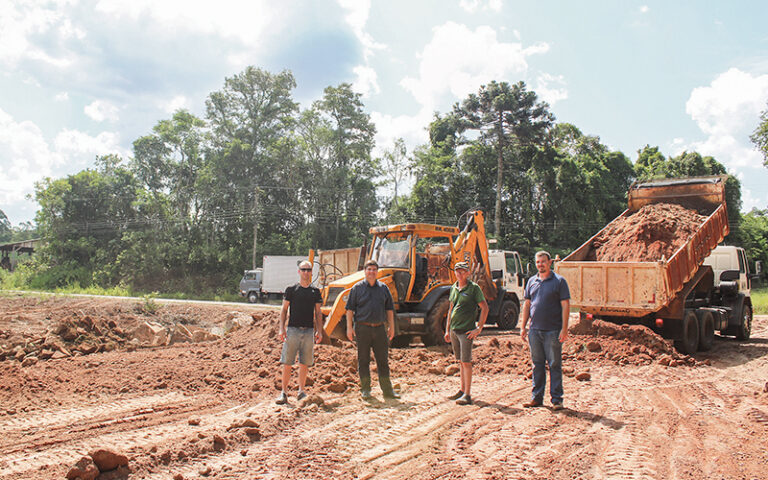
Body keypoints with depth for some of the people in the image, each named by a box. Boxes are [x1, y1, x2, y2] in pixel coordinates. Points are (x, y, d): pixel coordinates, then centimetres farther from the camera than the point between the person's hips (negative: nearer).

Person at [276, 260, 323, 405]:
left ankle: (301, 391, 18)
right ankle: (284, 392, 6)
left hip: (309, 330, 2)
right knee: (287, 363, -2)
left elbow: (318, 313, 14)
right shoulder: (291, 289, 4)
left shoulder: (315, 291, 11)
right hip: (293, 329, -2)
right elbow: (284, 310, 4)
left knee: (305, 363, 6)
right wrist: (282, 328, -5)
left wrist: (319, 331, 6)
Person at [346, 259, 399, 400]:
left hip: (380, 328, 3)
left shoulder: (383, 288, 10)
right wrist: (349, 327, -7)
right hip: (362, 328, -2)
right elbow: (350, 309, 0)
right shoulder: (357, 288, 2)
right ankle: (365, 390, 14)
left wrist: (391, 327, 9)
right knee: (363, 360, 3)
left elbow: (389, 309, 14)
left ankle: (387, 390, 14)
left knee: (383, 360, 6)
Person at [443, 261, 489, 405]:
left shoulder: (474, 288, -7)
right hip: (454, 330, 6)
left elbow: (485, 308, -8)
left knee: (466, 362, -7)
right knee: (460, 361, 14)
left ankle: (467, 395, -4)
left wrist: (479, 328, -12)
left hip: (466, 330, -6)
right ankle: (462, 390, 23)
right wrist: (447, 330, 17)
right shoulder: (454, 288, 12)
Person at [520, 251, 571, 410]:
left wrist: (564, 329, -13)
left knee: (555, 365, 1)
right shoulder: (532, 281, 11)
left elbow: (565, 305, -6)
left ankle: (557, 399, 10)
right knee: (537, 364, 11)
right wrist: (523, 327, 10)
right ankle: (536, 397, 19)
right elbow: (527, 304, 15)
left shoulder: (559, 281, -3)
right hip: (535, 330, 5)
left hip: (553, 331, -4)